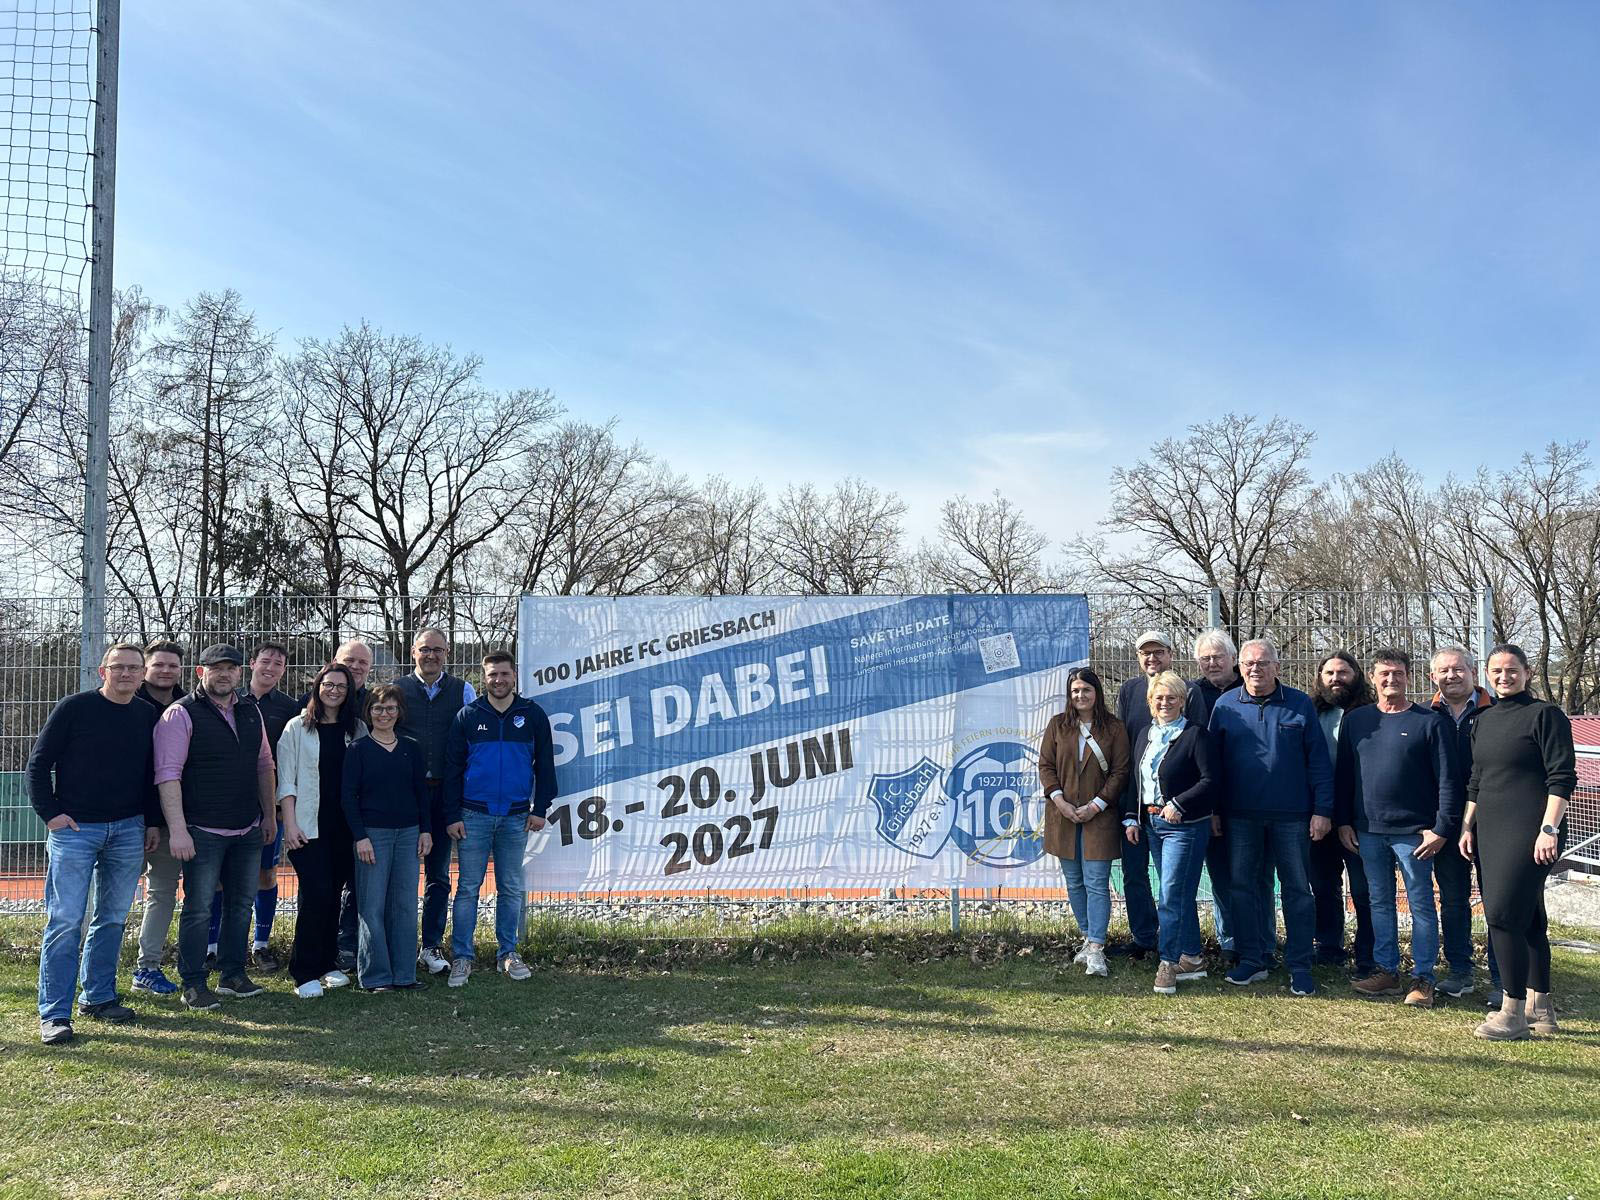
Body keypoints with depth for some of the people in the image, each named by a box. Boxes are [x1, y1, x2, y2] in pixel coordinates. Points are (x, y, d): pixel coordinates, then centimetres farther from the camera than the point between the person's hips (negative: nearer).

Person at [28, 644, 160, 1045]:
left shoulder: (148, 716, 7)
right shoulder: (75, 708, -5)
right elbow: (39, 762, -2)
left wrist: (152, 821, 11)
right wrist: (50, 812, -8)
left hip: (128, 830, 4)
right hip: (74, 828, -4)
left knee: (112, 918, 10)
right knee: (65, 921, -4)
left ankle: (98, 997, 23)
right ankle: (54, 1014, 2)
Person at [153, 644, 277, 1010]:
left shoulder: (250, 713, 11)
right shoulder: (180, 714, -9)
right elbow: (168, 774, -15)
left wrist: (269, 815, 16)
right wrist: (177, 829, -21)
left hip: (248, 830, 6)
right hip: (204, 831, -6)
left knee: (241, 902, 13)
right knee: (198, 908, 0)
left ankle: (232, 974, 26)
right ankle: (194, 984, 12)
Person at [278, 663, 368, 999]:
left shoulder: (357, 728, 9)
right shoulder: (297, 728, 1)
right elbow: (286, 780, -1)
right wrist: (290, 824, -9)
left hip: (345, 826, 3)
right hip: (309, 826, -3)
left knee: (333, 895, 8)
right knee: (316, 894, -11)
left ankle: (328, 964, 21)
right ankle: (305, 972, -1)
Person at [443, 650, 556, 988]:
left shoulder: (533, 715, 4)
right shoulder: (467, 716, 2)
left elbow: (544, 764, 7)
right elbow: (452, 768, 3)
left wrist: (539, 809, 0)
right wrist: (452, 816, -3)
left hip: (516, 817, 1)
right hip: (473, 816, -1)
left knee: (511, 888, 8)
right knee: (468, 887, 1)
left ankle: (508, 953, 18)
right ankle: (461, 957, 9)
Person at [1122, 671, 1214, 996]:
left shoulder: (1195, 734, -10)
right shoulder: (1145, 734, 12)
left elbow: (1209, 781, -15)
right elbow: (1134, 780, 16)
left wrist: (1178, 804, -21)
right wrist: (1131, 817, 10)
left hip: (1185, 826, -7)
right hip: (1151, 823, 7)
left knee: (1172, 895, -7)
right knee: (1179, 893, 14)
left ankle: (1169, 963, 2)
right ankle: (1192, 957, 24)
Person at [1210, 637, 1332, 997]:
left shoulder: (1300, 704, 0)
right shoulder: (1225, 706, 3)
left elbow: (1318, 761, -1)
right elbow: (1214, 761, 6)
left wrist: (1322, 810, -7)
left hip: (1291, 816, -2)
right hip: (1240, 815, 2)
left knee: (1297, 889, 5)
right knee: (1244, 887, 8)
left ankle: (1300, 967, 14)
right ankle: (1252, 960, 20)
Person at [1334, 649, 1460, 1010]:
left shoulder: (1430, 722, -3)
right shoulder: (1356, 721, 8)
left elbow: (1447, 780, -5)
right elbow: (1343, 774, 11)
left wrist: (1442, 828, -10)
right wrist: (1343, 821, 7)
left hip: (1413, 832, -4)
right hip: (1368, 831, 4)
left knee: (1421, 904, 4)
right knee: (1379, 902, 11)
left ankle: (1423, 977, 12)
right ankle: (1385, 970, 21)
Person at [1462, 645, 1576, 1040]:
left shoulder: (1544, 714, -5)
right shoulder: (1483, 721, 16)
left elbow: (1562, 778, -10)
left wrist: (1549, 829, -17)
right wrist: (1467, 826, 16)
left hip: (1528, 832, -7)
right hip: (1490, 831, 7)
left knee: (1503, 913, -12)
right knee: (1528, 918, 13)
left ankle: (1514, 1012, -4)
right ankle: (1540, 1007, 21)